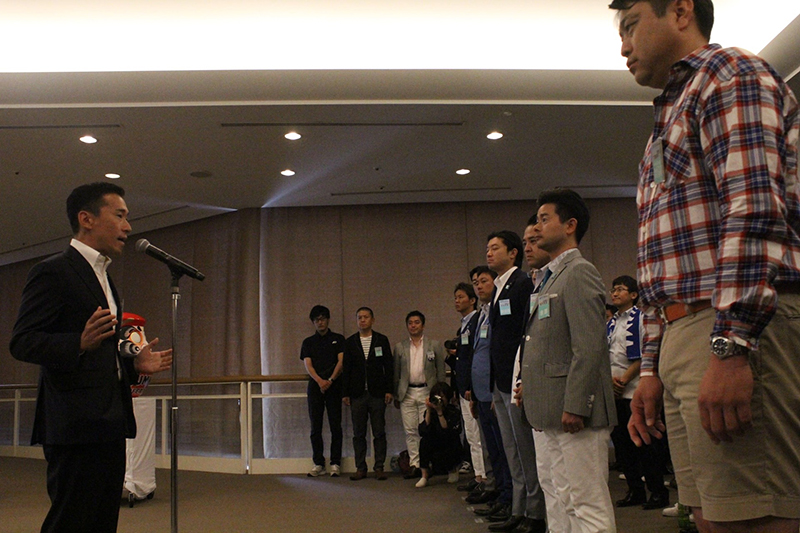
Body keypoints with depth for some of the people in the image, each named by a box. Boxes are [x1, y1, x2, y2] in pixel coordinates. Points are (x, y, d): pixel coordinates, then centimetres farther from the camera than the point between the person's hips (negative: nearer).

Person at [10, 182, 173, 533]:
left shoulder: (103, 279, 22)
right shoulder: (53, 272, -7)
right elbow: (22, 343, -15)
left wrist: (134, 365, 12)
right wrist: (81, 343, -30)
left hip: (107, 425, 9)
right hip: (76, 425, -9)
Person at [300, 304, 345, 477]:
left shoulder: (338, 339, 10)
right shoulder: (308, 342, 13)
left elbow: (341, 362, -1)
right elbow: (308, 365, 2)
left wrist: (330, 380, -16)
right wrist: (320, 381, -16)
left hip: (334, 386, -2)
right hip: (315, 387, 2)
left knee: (336, 426, -3)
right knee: (315, 427, 2)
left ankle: (335, 463, 2)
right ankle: (318, 463, 9)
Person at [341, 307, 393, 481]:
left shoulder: (382, 340, 5)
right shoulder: (350, 342, 8)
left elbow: (389, 367, 4)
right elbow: (346, 369, 7)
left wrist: (389, 390, -3)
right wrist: (345, 393, 2)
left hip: (377, 393, -1)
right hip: (357, 394, 1)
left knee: (379, 432, 1)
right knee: (358, 433, 5)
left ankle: (379, 467, 9)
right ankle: (360, 468, 12)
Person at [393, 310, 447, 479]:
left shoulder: (435, 345, 5)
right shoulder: (400, 347, 11)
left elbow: (441, 372, 5)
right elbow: (396, 374, 12)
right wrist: (396, 396, 8)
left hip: (427, 392, -2)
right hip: (407, 394, 2)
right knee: (410, 431, 1)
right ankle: (414, 465, 6)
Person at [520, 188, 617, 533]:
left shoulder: (580, 273, -10)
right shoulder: (551, 276, 19)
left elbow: (589, 348, -19)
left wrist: (574, 406, -22)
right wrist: (527, 387, 14)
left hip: (575, 410, -10)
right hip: (553, 413, 10)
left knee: (590, 504, -4)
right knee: (569, 502, 14)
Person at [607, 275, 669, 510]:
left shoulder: (641, 319, -5)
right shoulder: (610, 324, 14)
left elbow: (645, 355, -11)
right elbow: (604, 355, 13)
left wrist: (624, 379, -14)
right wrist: (610, 378, -4)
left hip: (635, 391, -7)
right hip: (614, 394, 7)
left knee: (645, 444, -2)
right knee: (621, 442, 10)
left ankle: (658, 492, 9)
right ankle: (635, 491, 21)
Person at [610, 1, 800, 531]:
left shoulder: (730, 73, 1)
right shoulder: (671, 122, 29)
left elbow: (756, 212, -15)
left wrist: (731, 346, -23)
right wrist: (653, 367, 19)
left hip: (740, 327, -9)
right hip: (684, 338, 9)